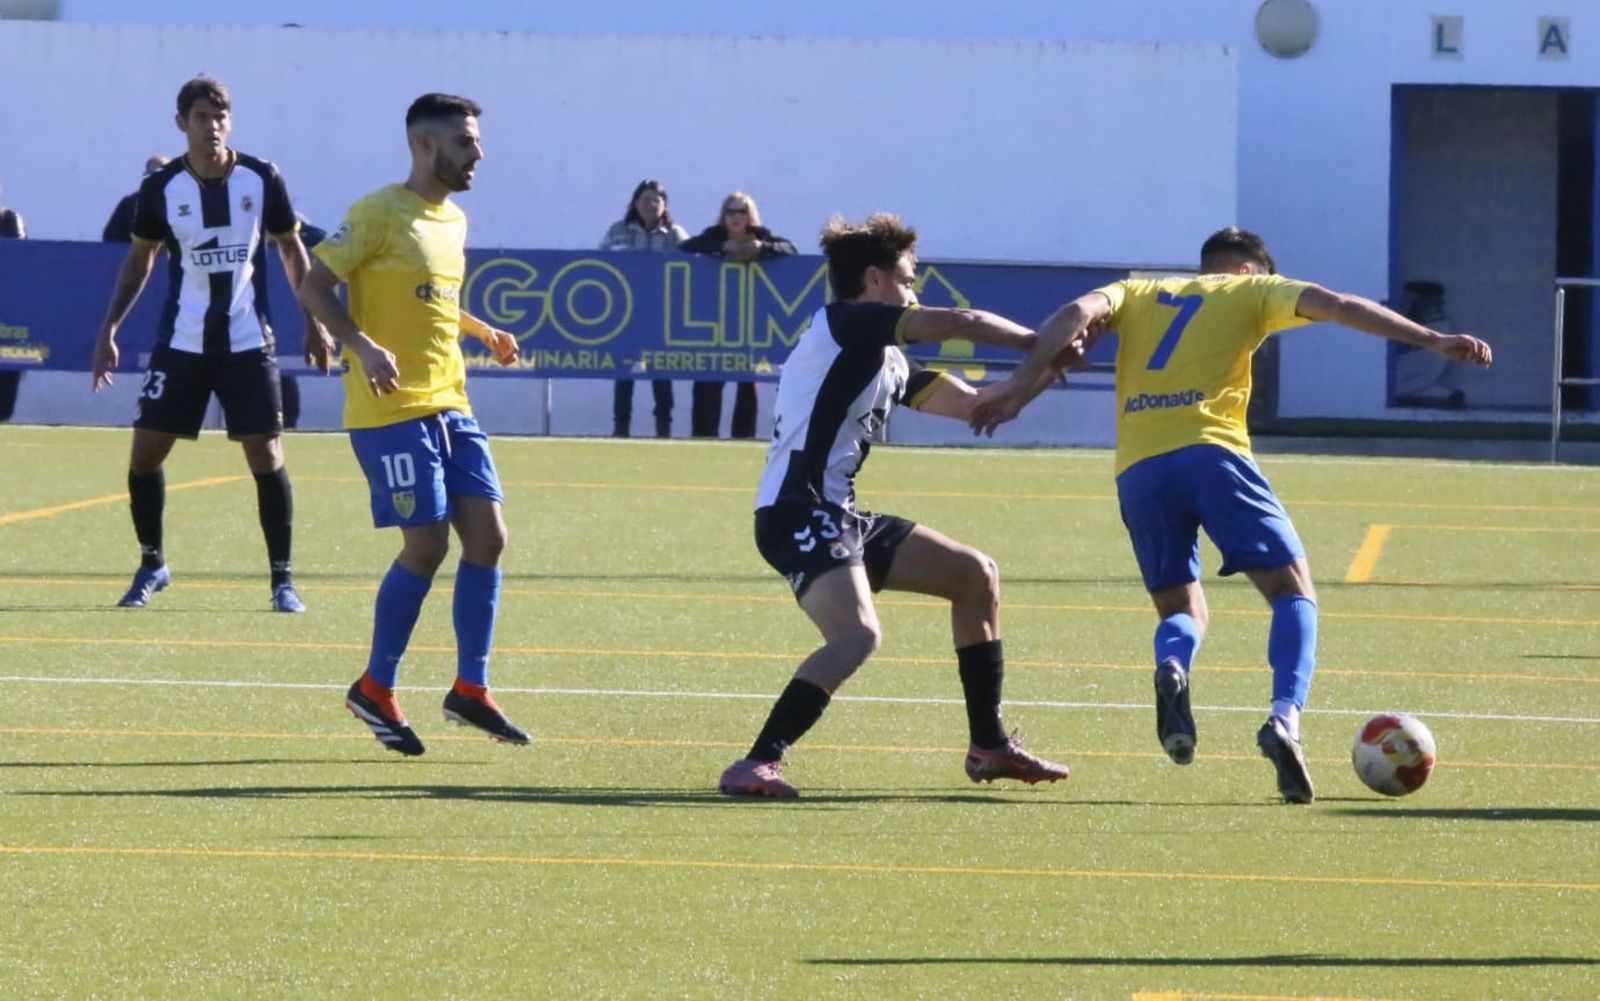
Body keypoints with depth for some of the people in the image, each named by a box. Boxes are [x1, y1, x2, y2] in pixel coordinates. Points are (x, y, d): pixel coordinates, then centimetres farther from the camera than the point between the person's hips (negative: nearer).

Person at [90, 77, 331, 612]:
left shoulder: (262, 180, -6)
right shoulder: (162, 188, -5)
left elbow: (291, 250, 8)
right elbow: (138, 261, 9)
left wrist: (314, 324, 6)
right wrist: (109, 329, 3)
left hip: (248, 343, -1)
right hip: (181, 343, 1)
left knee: (267, 457, -6)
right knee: (145, 453, -1)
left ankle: (282, 578, 6)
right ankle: (152, 564, 19)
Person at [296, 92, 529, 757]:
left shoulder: (453, 220, 15)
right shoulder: (378, 215, -11)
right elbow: (314, 288, -13)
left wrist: (484, 333, 18)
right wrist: (363, 346, -26)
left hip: (449, 404, 8)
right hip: (391, 409, -8)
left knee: (487, 535, 1)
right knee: (426, 545, -8)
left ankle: (471, 690, 11)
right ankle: (375, 691, 8)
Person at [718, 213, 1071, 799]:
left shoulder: (886, 361, 20)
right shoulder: (842, 325, -7)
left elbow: (969, 403, 23)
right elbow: (959, 323, -11)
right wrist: (1038, 344, 2)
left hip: (837, 516, 10)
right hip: (797, 514, -10)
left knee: (975, 575, 14)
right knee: (857, 635, -30)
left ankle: (989, 747, 21)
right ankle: (755, 766, -30)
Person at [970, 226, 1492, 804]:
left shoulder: (1139, 294, 26)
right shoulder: (1251, 291, 19)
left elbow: (1078, 313, 7)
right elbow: (1337, 306, 7)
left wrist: (1022, 384, 0)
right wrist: (1433, 342, 4)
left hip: (1138, 469, 3)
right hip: (1209, 451, -3)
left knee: (1181, 610, 18)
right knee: (1293, 589, 6)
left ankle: (1172, 669, -19)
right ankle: (1285, 717, -21)